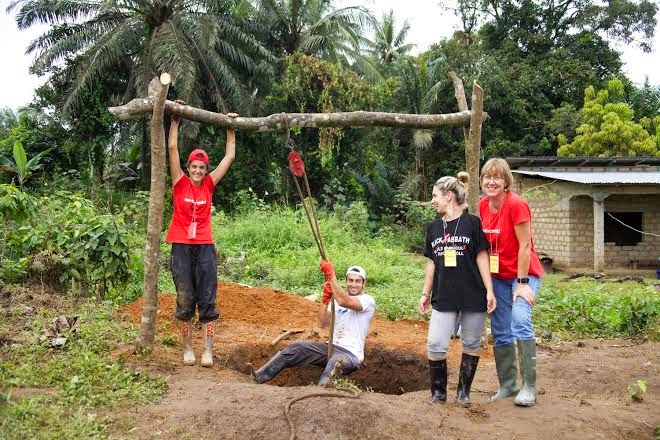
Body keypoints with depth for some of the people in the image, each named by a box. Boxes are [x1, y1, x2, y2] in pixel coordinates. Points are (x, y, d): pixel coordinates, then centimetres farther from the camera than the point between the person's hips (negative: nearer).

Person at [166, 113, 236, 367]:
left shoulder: (209, 185, 7)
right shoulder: (180, 183, 3)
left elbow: (230, 157, 12)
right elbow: (172, 148, 0)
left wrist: (231, 129, 17)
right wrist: (175, 121, 1)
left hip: (205, 248, 1)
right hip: (181, 248, -1)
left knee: (207, 301, -1)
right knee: (184, 301, 4)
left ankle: (208, 351, 1)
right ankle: (187, 349, 13)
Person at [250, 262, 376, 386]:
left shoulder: (368, 300, -6)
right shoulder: (337, 299, 14)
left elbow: (343, 301, -27)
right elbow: (322, 323, 1)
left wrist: (331, 275, -26)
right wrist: (325, 298, -11)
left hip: (351, 354, -6)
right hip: (332, 347, 7)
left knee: (335, 362, -40)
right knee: (295, 348, -9)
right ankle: (259, 377, -14)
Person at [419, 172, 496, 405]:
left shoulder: (472, 222, -3)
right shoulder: (433, 227, 10)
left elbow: (482, 257, -3)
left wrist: (490, 290, -6)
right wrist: (425, 293, 13)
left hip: (473, 296, -3)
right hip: (443, 297, 3)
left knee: (471, 344, 8)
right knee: (435, 346, -4)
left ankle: (463, 391, 23)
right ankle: (438, 392, 13)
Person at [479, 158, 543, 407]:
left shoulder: (517, 204, -18)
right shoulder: (483, 205, 1)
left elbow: (524, 245, -19)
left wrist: (522, 282, -19)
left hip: (523, 274, -7)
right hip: (498, 276, 7)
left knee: (520, 320, -25)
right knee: (500, 333, 8)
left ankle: (529, 387, -18)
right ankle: (507, 386, 21)